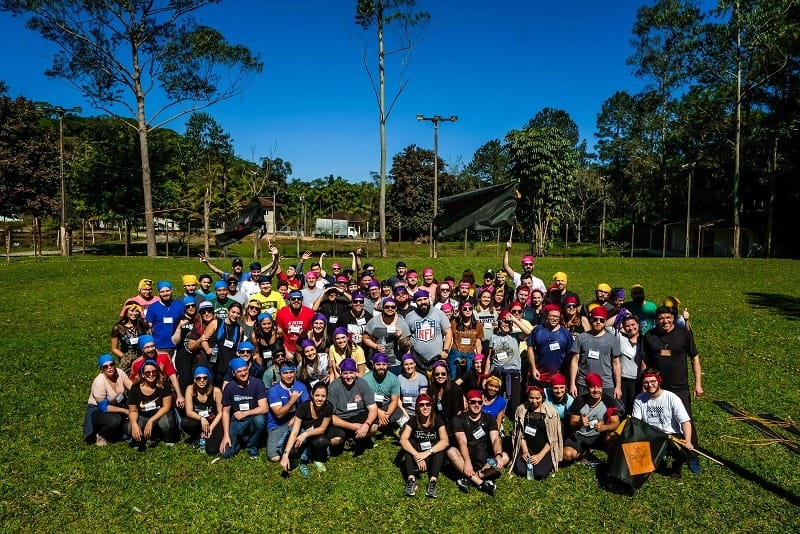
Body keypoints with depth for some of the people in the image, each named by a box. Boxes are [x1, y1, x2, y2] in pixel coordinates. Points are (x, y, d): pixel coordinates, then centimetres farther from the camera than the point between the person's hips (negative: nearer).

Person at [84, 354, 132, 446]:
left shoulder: (119, 372, -12)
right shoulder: (99, 382, -25)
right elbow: (103, 407, -24)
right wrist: (124, 411, -25)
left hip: (117, 405, 6)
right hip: (97, 410, -6)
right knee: (115, 420, -33)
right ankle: (100, 435, -3)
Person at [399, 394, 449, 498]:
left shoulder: (437, 420, -10)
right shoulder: (413, 421, -9)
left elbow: (445, 441, -24)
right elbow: (403, 439, -24)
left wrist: (427, 453, -37)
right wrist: (416, 455, -39)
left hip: (433, 458, -1)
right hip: (416, 458, 1)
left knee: (440, 445, -26)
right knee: (409, 443, -23)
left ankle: (433, 480, -38)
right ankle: (411, 479, -35)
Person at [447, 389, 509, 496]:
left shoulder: (489, 419, 7)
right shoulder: (459, 420, 0)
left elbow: (495, 439, -9)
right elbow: (462, 442, -14)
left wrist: (498, 455, -30)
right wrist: (467, 462, -31)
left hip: (485, 461, 2)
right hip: (465, 457, -2)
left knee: (505, 457, -25)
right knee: (451, 451, -30)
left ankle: (469, 479, -30)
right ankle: (481, 483, -34)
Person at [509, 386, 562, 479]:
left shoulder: (551, 412, -8)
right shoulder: (521, 410, -1)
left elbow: (553, 438, -7)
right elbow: (520, 433, 4)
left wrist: (540, 455, -13)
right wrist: (525, 451, -8)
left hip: (545, 450, -2)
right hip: (527, 448, 2)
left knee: (539, 473, -21)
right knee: (520, 471, -18)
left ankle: (547, 463, 12)